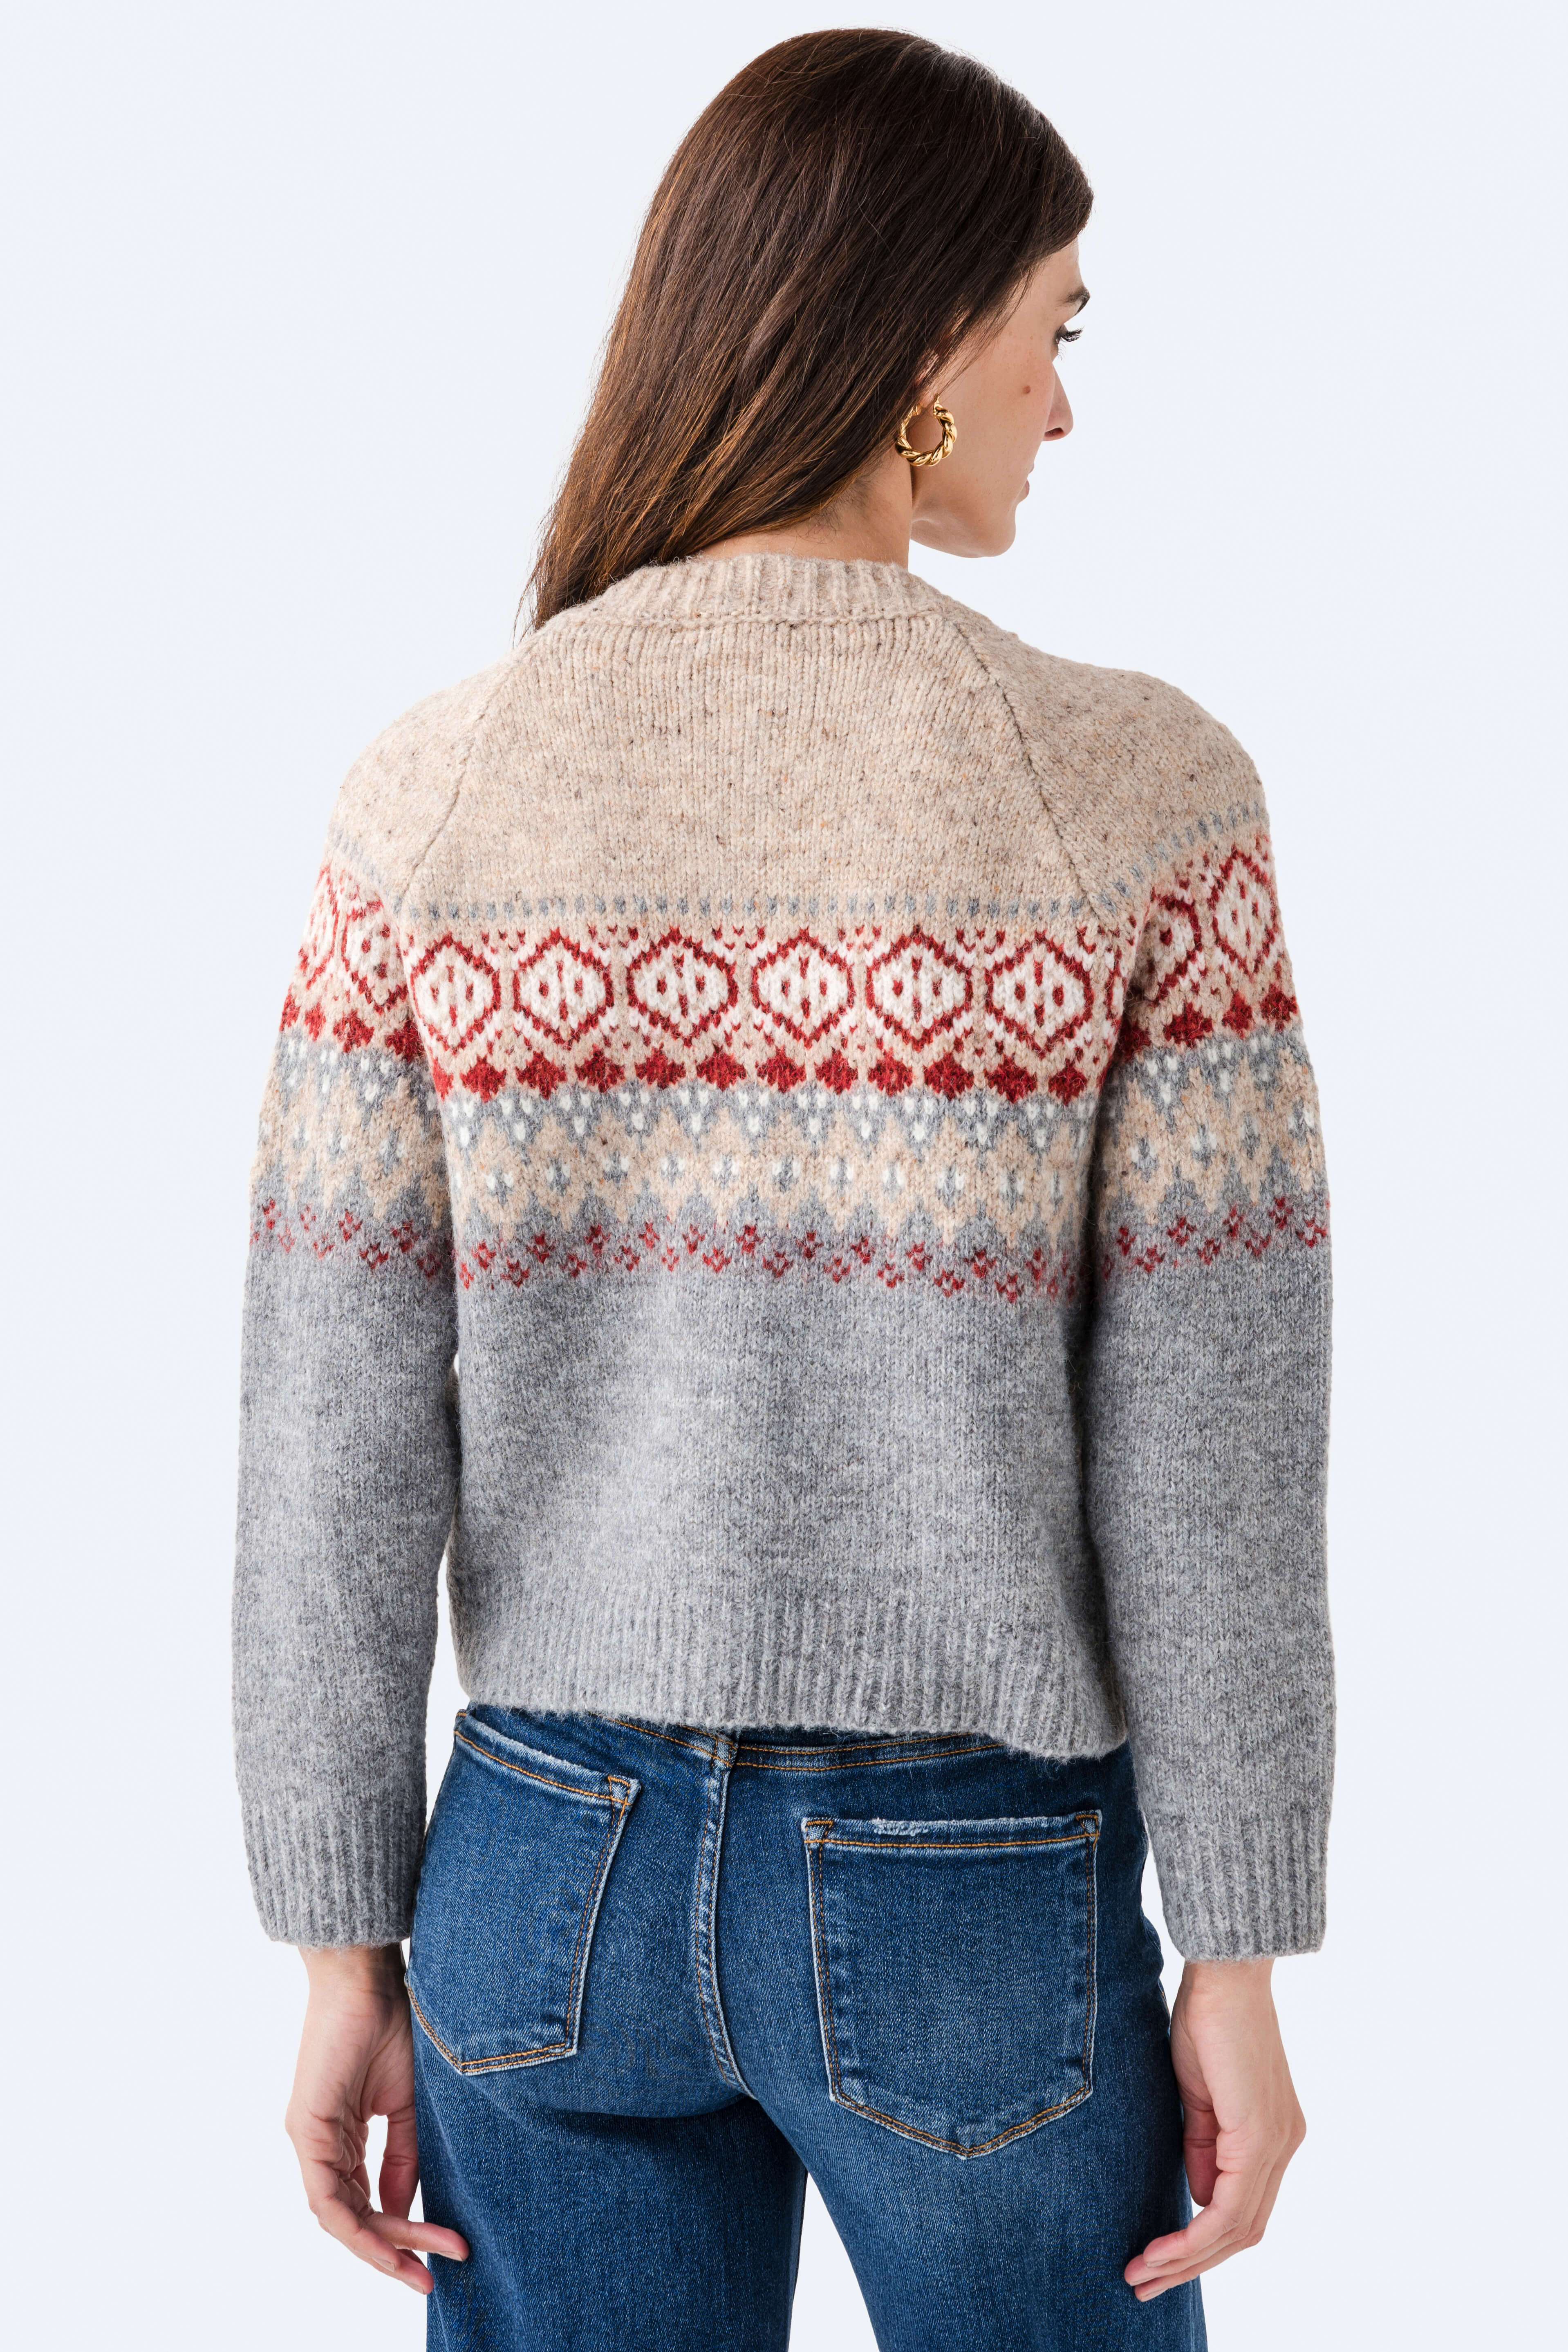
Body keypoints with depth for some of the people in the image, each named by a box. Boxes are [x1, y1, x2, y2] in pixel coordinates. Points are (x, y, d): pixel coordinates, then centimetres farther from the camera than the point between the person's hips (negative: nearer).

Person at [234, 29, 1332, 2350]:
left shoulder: (431, 797, -7)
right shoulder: (1137, 794, -15)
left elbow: (333, 1451, -6)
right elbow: (1210, 1459, -12)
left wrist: (344, 1948, 3)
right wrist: (1240, 1967, -2)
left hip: (556, 1866, 3)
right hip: (974, 1900, -2)